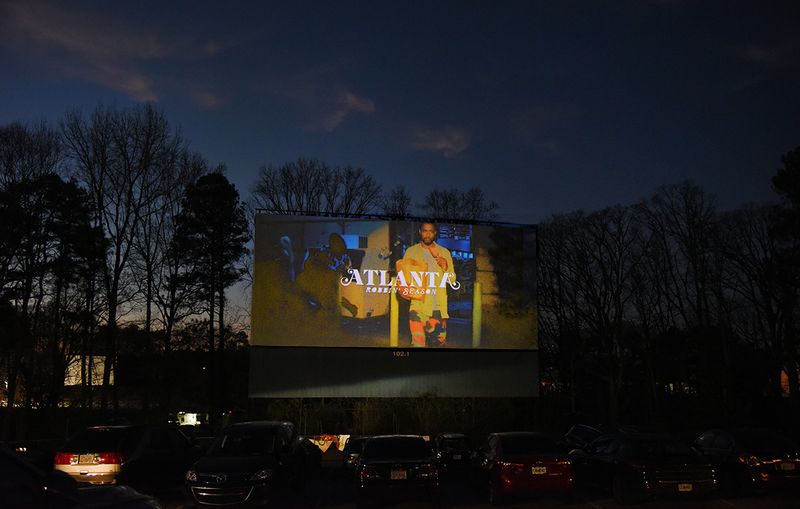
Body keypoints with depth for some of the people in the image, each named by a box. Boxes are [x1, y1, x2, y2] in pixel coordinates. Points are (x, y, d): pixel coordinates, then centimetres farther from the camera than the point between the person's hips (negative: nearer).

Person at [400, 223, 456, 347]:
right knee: (418, 342, -7)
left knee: (441, 343, 5)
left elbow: (452, 279, 8)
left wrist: (445, 267, -10)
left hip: (439, 308, 2)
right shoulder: (411, 251, 5)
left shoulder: (444, 252, 9)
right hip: (418, 305, -2)